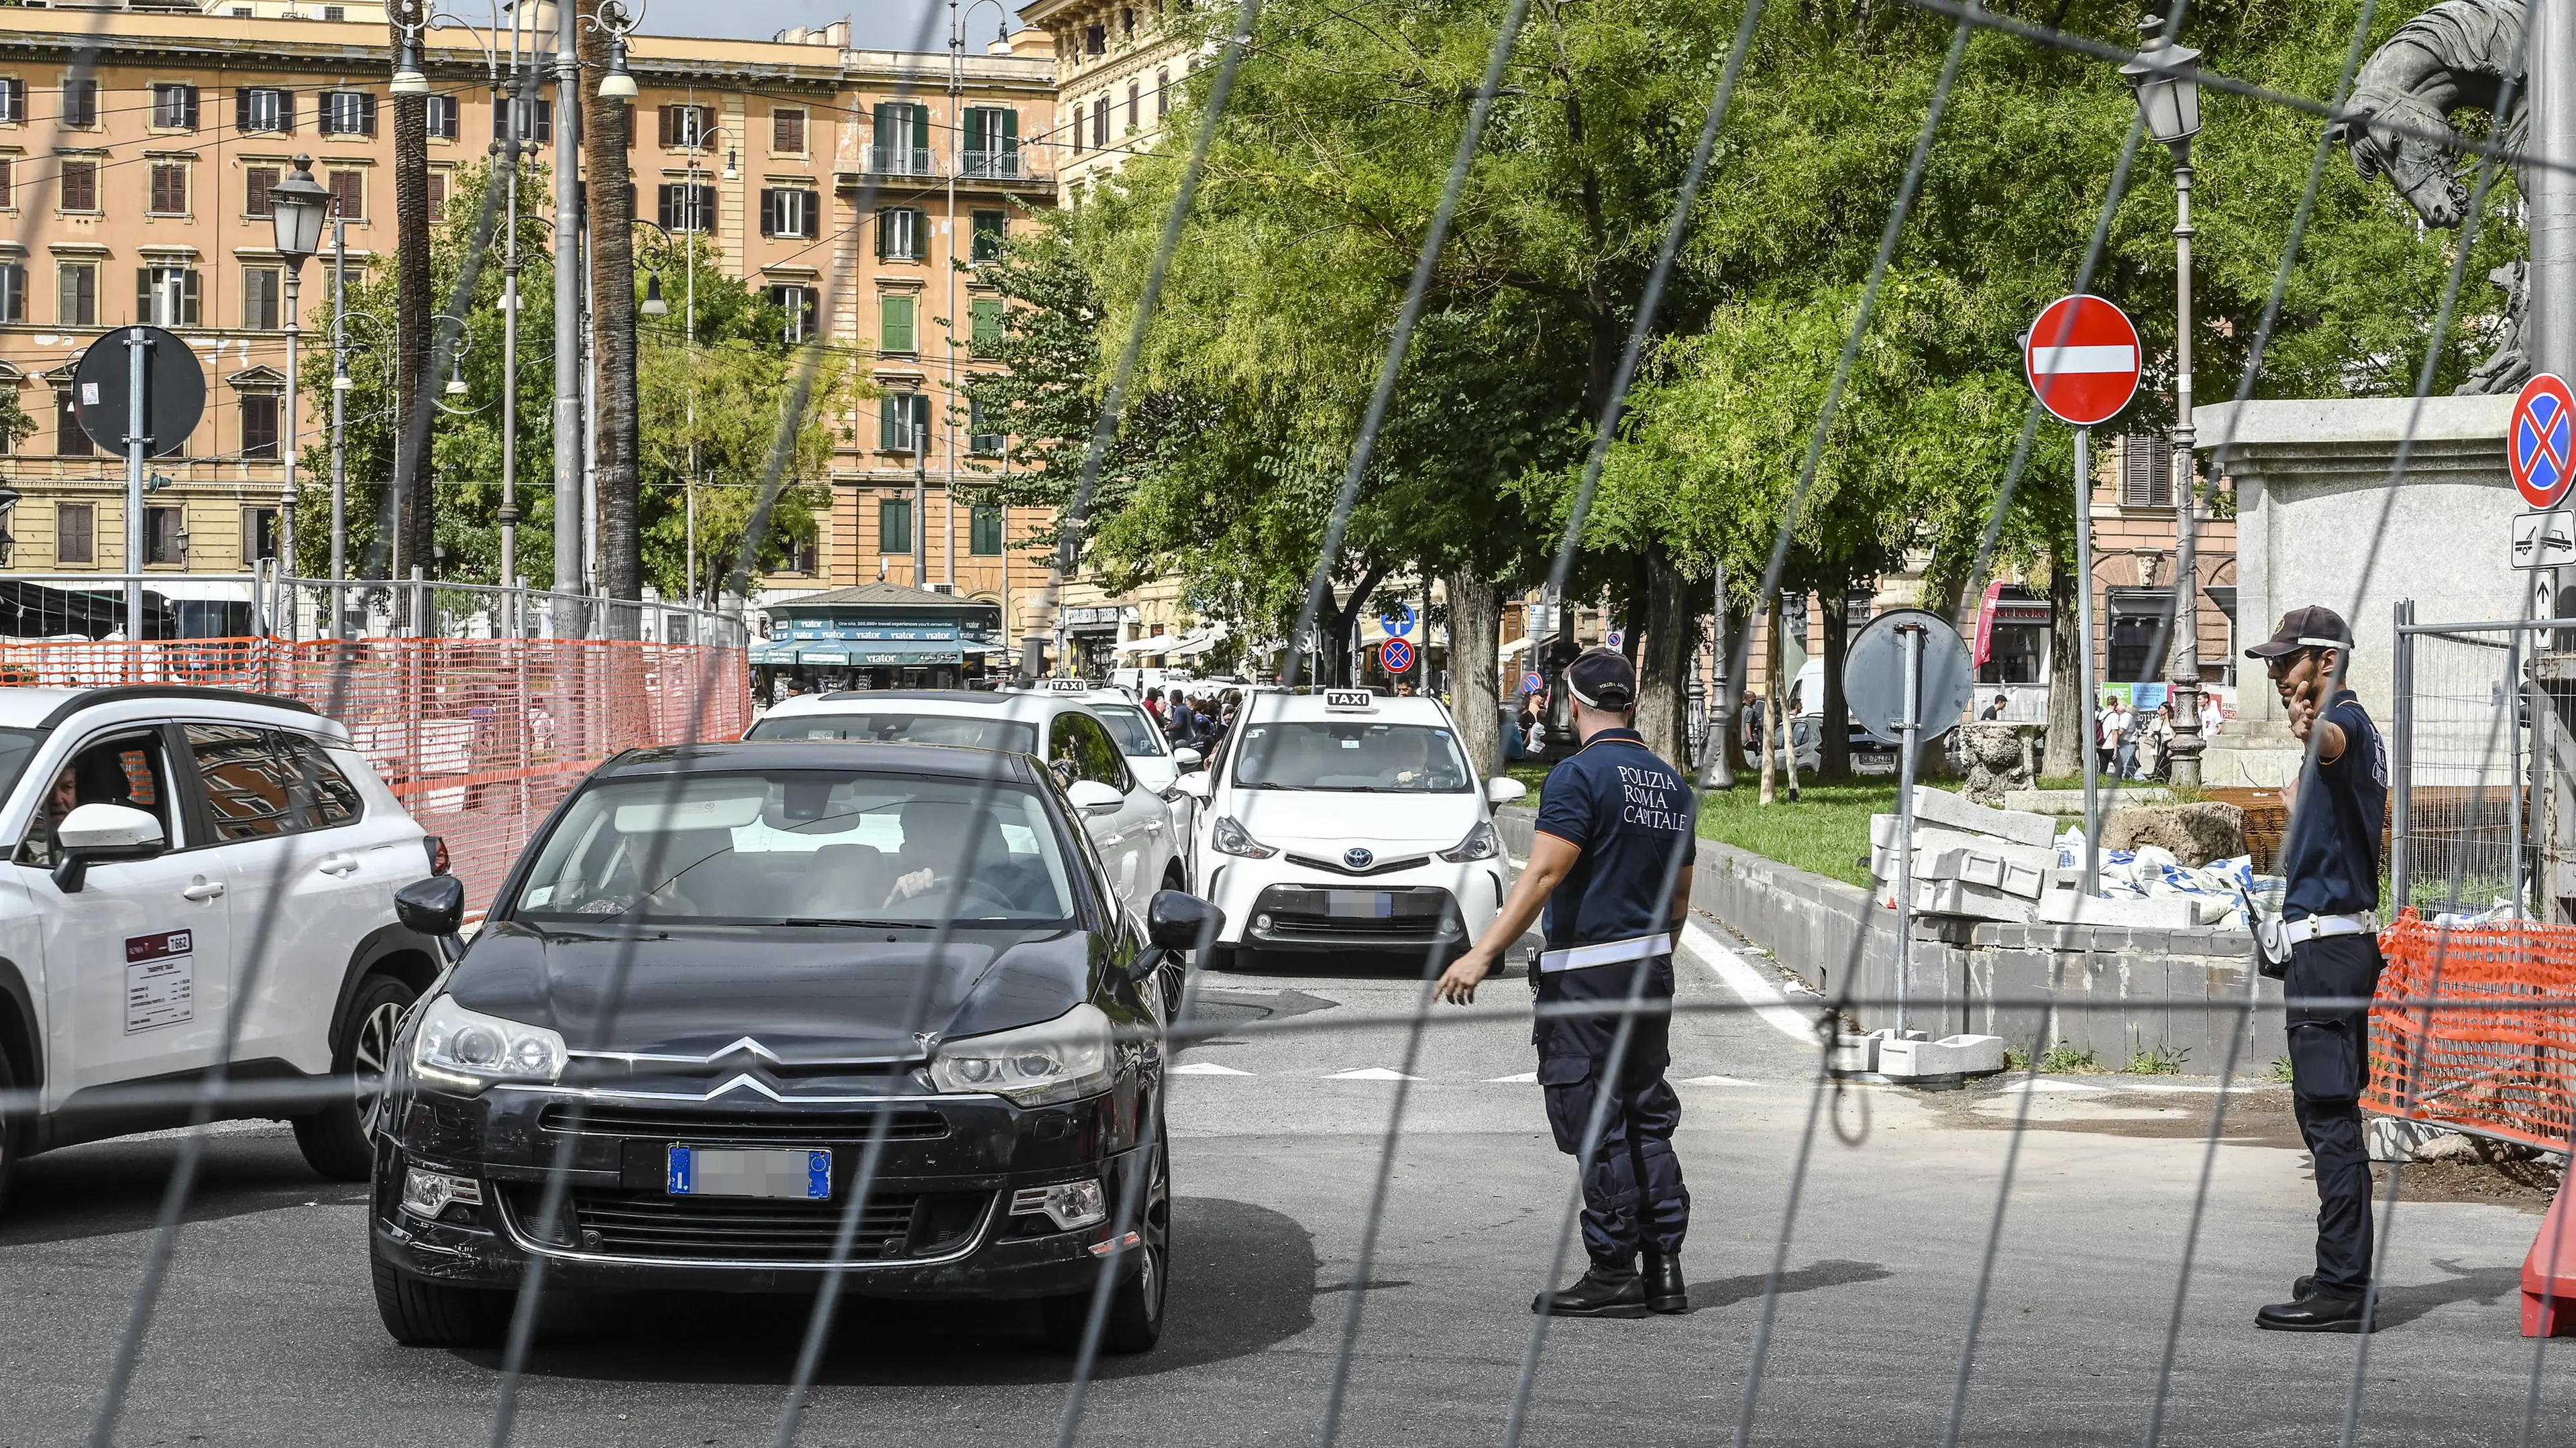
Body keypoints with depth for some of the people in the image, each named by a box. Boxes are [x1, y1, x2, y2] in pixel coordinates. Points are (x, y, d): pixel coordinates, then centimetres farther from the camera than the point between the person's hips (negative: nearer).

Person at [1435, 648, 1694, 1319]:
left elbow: (1544, 874, -20)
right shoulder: (1671, 782, 12)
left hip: (1587, 970, -8)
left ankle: (1613, 1275, -1)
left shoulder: (1581, 775, -13)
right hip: (1651, 968, 8)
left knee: (1597, 1126, -3)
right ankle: (1664, 1269, 11)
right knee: (1648, 1121, 12)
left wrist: (1484, 953, -21)